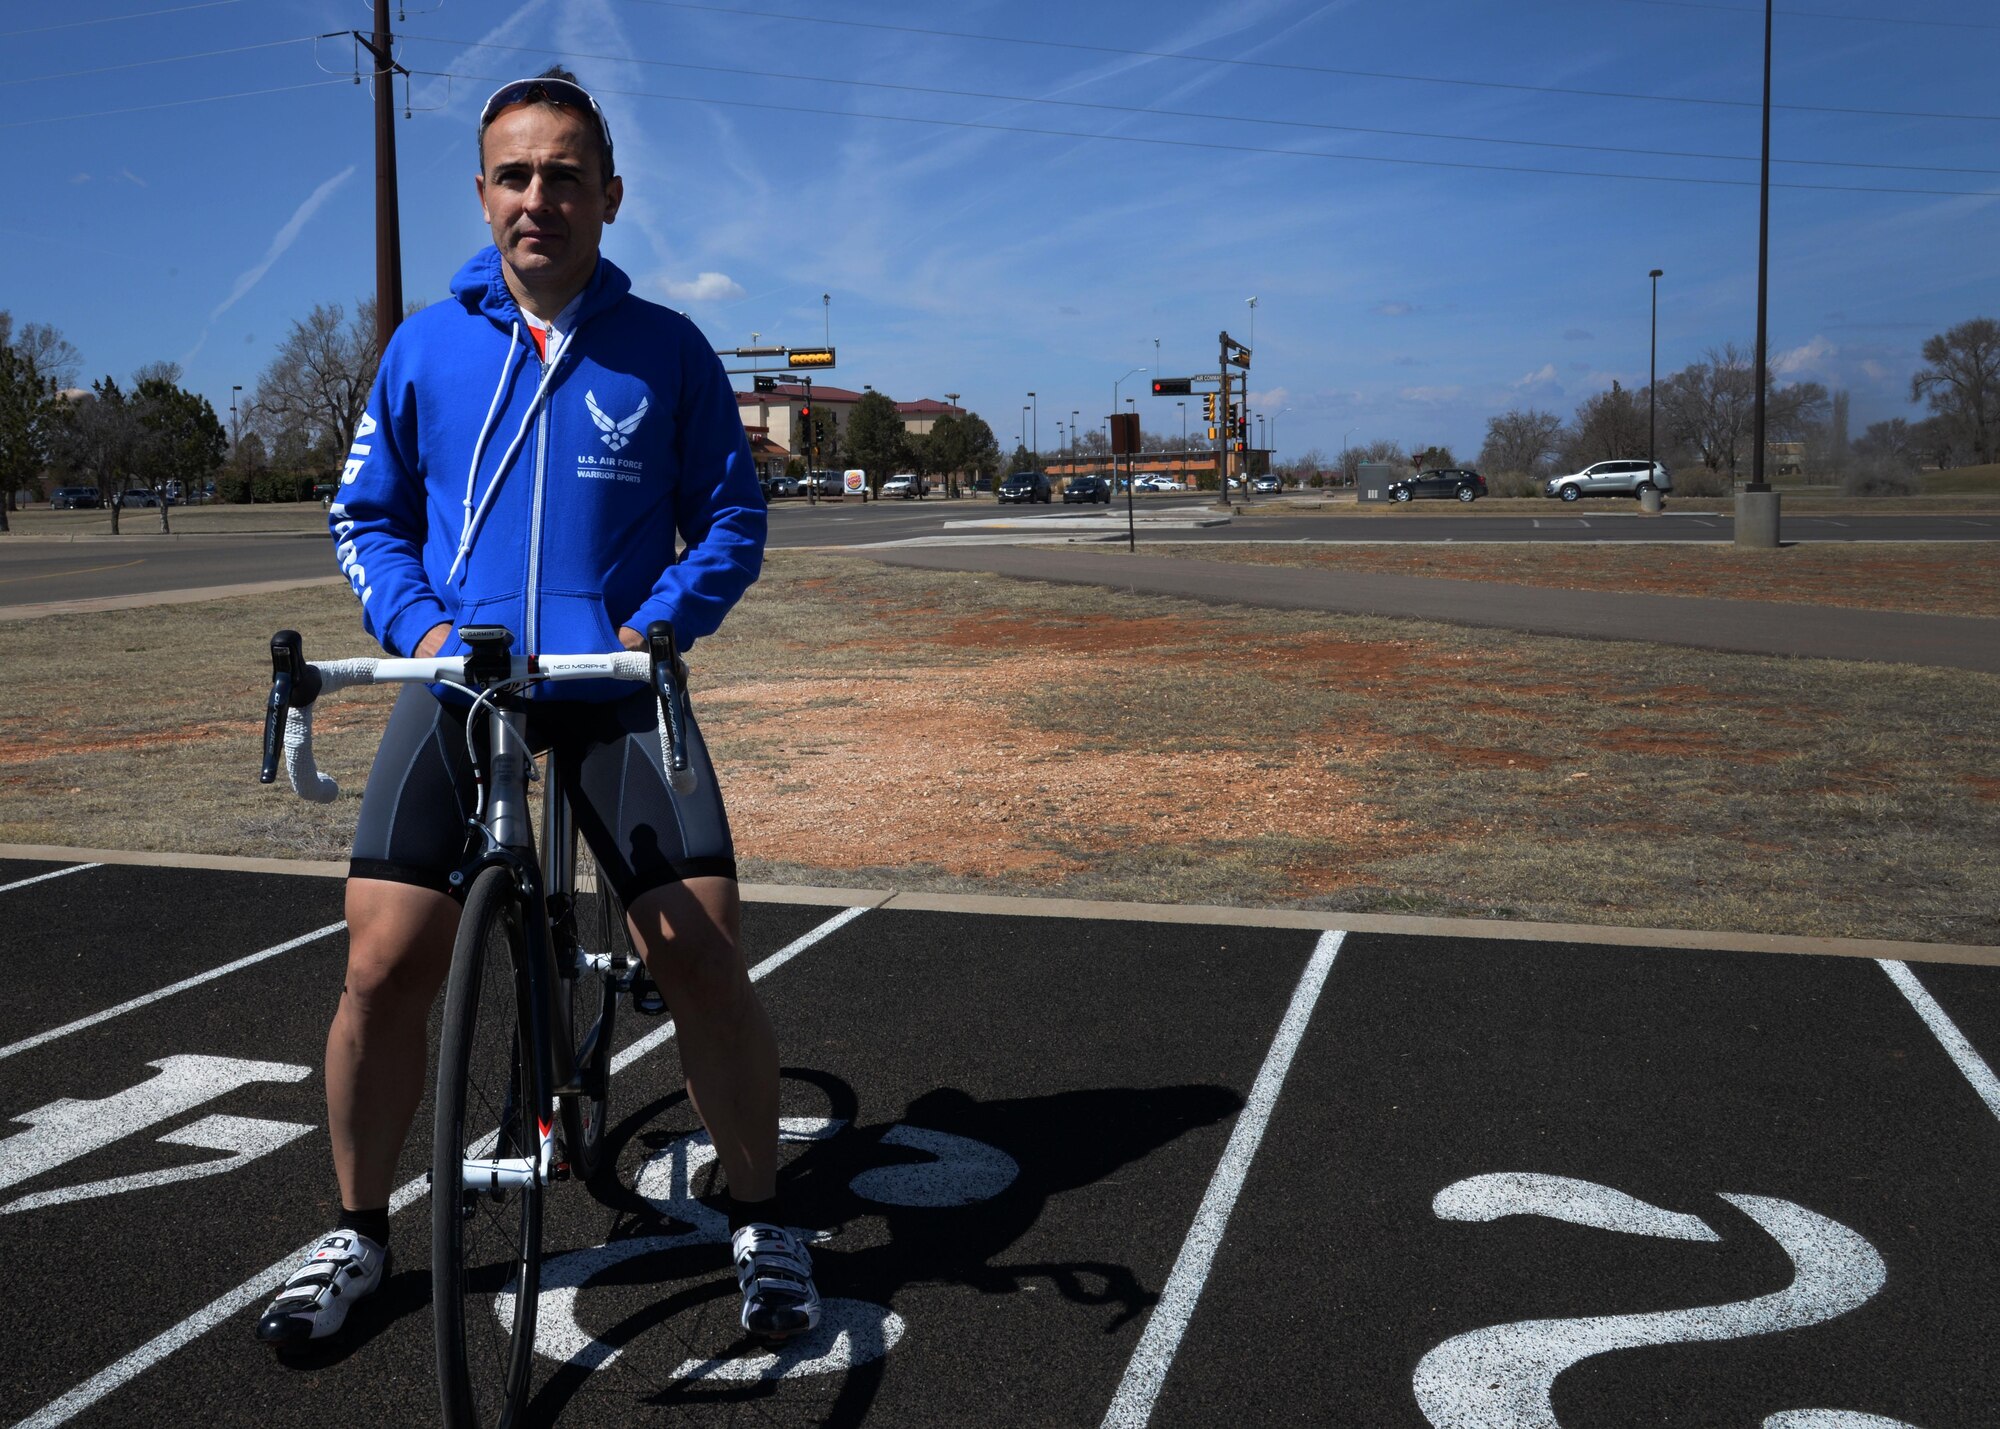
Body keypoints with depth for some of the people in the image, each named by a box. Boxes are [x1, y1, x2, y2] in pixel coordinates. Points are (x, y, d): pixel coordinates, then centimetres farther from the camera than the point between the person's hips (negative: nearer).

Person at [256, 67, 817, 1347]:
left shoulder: (666, 351, 4)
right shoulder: (426, 348, 8)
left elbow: (733, 517, 7)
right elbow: (367, 517, 13)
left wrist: (661, 620, -10)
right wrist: (416, 622, -5)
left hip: (617, 687, -1)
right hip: (458, 684, 1)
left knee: (705, 962, -11)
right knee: (385, 967, -7)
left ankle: (761, 1224, 12)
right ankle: (358, 1233, 18)